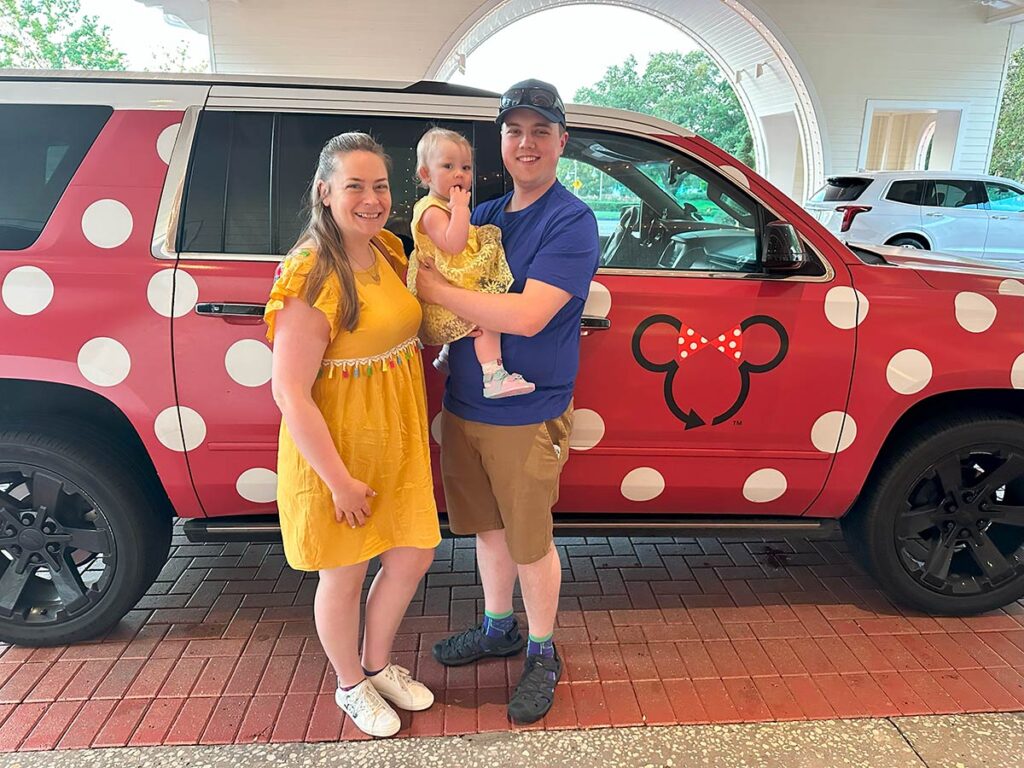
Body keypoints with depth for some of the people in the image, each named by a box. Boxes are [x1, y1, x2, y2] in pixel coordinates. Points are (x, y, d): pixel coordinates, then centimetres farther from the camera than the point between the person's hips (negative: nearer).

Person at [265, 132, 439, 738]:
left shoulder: (388, 251, 2)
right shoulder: (313, 277, -23)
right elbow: (290, 392, -23)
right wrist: (339, 480, -20)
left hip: (398, 439, 8)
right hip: (336, 449, -7)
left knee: (413, 556, 17)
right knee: (345, 576, 12)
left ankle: (378, 663, 43)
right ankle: (352, 686, 40)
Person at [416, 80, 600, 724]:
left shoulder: (572, 222, -14)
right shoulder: (483, 215, 8)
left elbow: (527, 315, -26)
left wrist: (436, 290, -20)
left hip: (525, 418, -6)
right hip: (463, 406, 6)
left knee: (529, 542, 8)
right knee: (489, 526, 20)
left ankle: (542, 654, 31)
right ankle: (499, 628, 43)